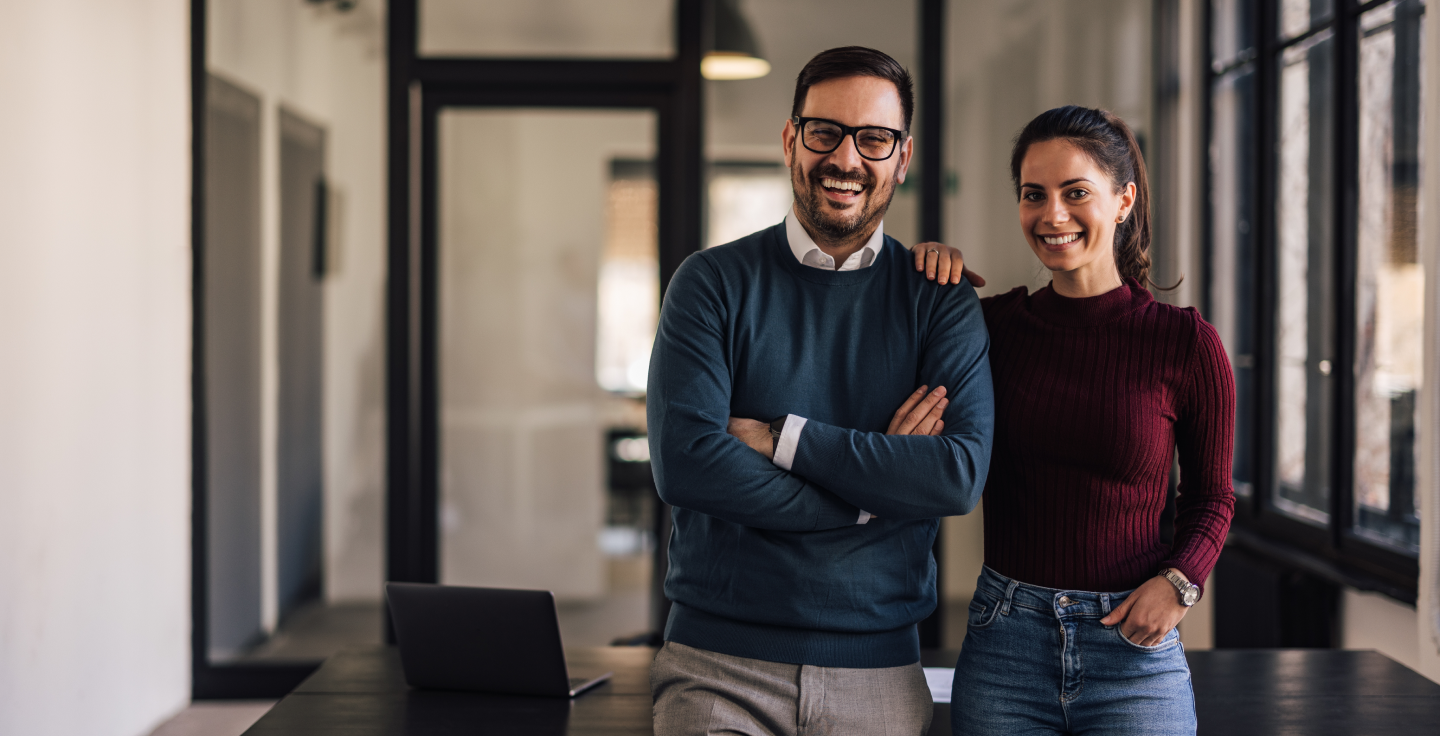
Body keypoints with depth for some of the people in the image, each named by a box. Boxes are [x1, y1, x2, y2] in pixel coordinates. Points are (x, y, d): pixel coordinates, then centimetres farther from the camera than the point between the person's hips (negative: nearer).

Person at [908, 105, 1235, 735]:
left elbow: (1211, 498, 8)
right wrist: (925, 270, -1)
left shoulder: (1185, 341, -4)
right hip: (1004, 647, 1)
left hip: (1135, 652, -1)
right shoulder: (995, 324, 0)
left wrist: (1179, 580, -11)